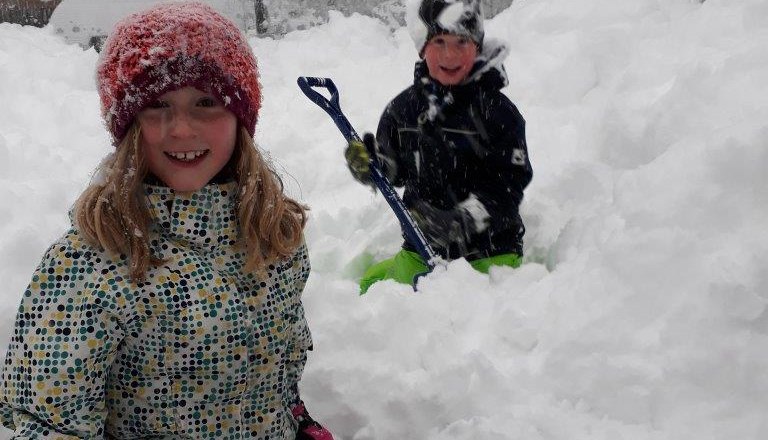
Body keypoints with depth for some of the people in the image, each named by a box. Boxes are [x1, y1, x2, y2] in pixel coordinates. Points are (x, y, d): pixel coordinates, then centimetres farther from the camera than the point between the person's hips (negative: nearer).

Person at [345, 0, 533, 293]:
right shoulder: (404, 108, 4)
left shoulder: (496, 110, -9)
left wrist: (465, 219, -24)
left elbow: (510, 184, -12)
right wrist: (369, 165, -6)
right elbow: (396, 170, 16)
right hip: (423, 249, 4)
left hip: (489, 252, -3)